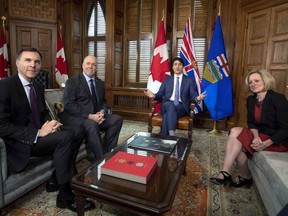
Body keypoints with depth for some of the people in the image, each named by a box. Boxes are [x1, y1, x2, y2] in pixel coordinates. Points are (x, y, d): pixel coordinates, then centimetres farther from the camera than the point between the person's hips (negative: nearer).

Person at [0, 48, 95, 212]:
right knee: (64, 137, -29)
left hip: (38, 133, 8)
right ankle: (66, 196, -15)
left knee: (78, 131, -10)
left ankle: (56, 179, -1)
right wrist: (37, 133, -25)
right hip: (19, 142, -8)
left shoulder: (38, 87, 11)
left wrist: (49, 124, -7)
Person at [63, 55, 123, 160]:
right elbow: (69, 104, -12)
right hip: (76, 117, -5)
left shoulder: (100, 83, 15)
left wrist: (102, 112, -9)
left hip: (96, 116, 6)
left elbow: (103, 102, 16)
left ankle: (106, 152, -10)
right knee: (92, 125, -36)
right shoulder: (72, 82, -2)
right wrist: (89, 116, -21)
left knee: (117, 119, -17)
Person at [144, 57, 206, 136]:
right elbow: (160, 94, 11)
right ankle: (171, 134, -38)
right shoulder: (167, 79, 17)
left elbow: (192, 96, 3)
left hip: (181, 107, -1)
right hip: (167, 104, 2)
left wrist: (197, 98, -21)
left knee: (167, 115, -34)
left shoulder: (190, 80, 12)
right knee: (170, 105, -36)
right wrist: (154, 95, -12)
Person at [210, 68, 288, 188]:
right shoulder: (251, 100, 3)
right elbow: (251, 123, 4)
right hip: (261, 135, 6)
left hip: (278, 140, -6)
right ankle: (245, 177, -6)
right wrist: (256, 136, -18)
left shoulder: (277, 98, -16)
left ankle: (225, 173, -19)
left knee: (236, 132, -24)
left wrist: (265, 144, -25)